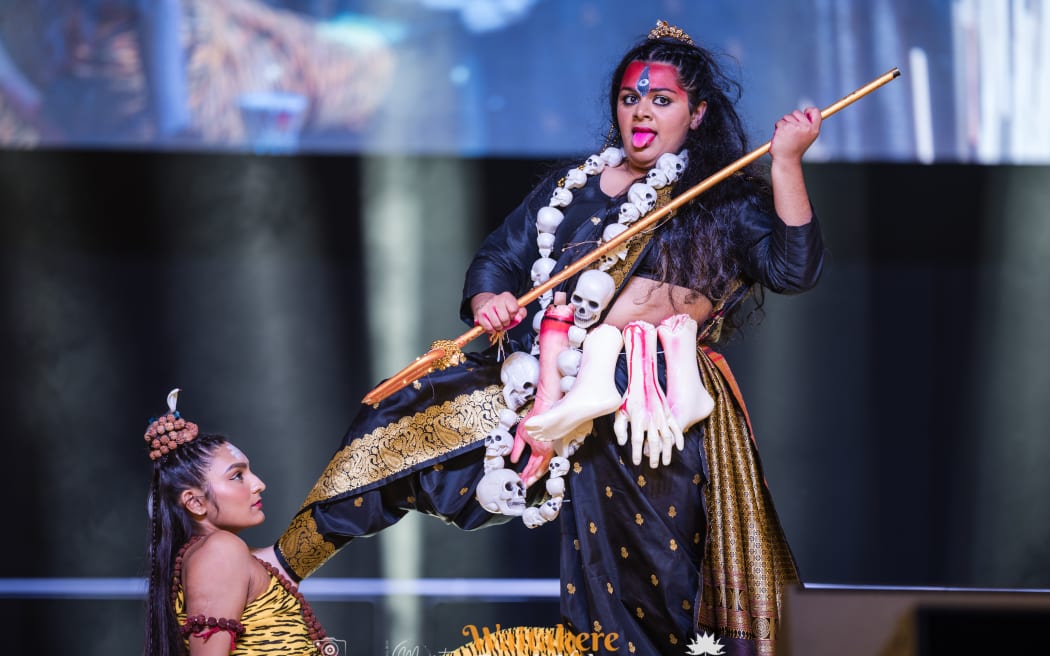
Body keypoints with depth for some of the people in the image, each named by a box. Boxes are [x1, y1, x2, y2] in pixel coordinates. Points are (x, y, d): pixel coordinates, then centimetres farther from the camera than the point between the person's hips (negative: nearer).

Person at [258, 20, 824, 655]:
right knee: (405, 417, -1)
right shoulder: (569, 189, 18)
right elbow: (498, 257, 17)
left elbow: (794, 268, -8)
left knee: (641, 585, -7)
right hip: (551, 383, 4)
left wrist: (786, 161, -17)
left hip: (654, 410, -4)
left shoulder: (728, 201, 5)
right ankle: (284, 560, 6)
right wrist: (487, 301, -6)